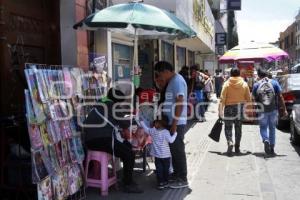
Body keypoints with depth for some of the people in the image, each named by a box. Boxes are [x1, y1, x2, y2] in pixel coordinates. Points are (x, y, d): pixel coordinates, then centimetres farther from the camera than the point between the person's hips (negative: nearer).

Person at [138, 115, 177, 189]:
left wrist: (141, 121, 19)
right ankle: (166, 182, 21)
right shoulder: (166, 132, -15)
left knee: (159, 169, 8)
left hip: (157, 156, 2)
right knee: (166, 169, 12)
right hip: (166, 155, -2)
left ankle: (160, 183, 9)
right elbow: (171, 140, -24)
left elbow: (145, 128, 9)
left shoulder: (152, 131, -6)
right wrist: (175, 133, -12)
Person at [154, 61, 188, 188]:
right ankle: (177, 174, 27)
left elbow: (180, 103, -22)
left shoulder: (177, 81, -15)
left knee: (178, 150, -2)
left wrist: (174, 123, -23)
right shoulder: (172, 81, 15)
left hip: (177, 123, -10)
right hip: (172, 122, 10)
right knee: (174, 149, 16)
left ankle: (182, 179, 7)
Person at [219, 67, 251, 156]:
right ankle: (237, 147, 18)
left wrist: (220, 110, -6)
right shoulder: (244, 84, -1)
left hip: (229, 108, -2)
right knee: (238, 128, 12)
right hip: (240, 108, 3)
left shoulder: (227, 84, -7)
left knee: (228, 128, 5)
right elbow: (248, 98, 3)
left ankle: (230, 142, -19)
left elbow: (222, 98, -10)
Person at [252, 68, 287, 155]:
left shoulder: (256, 85, -2)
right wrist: (284, 109, 0)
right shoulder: (274, 82, -1)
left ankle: (266, 140, -15)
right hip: (273, 110, 1)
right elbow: (280, 97, -4)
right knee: (272, 128, 14)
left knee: (263, 127, 14)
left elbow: (255, 99, 2)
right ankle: (272, 149, 18)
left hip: (262, 110, -1)